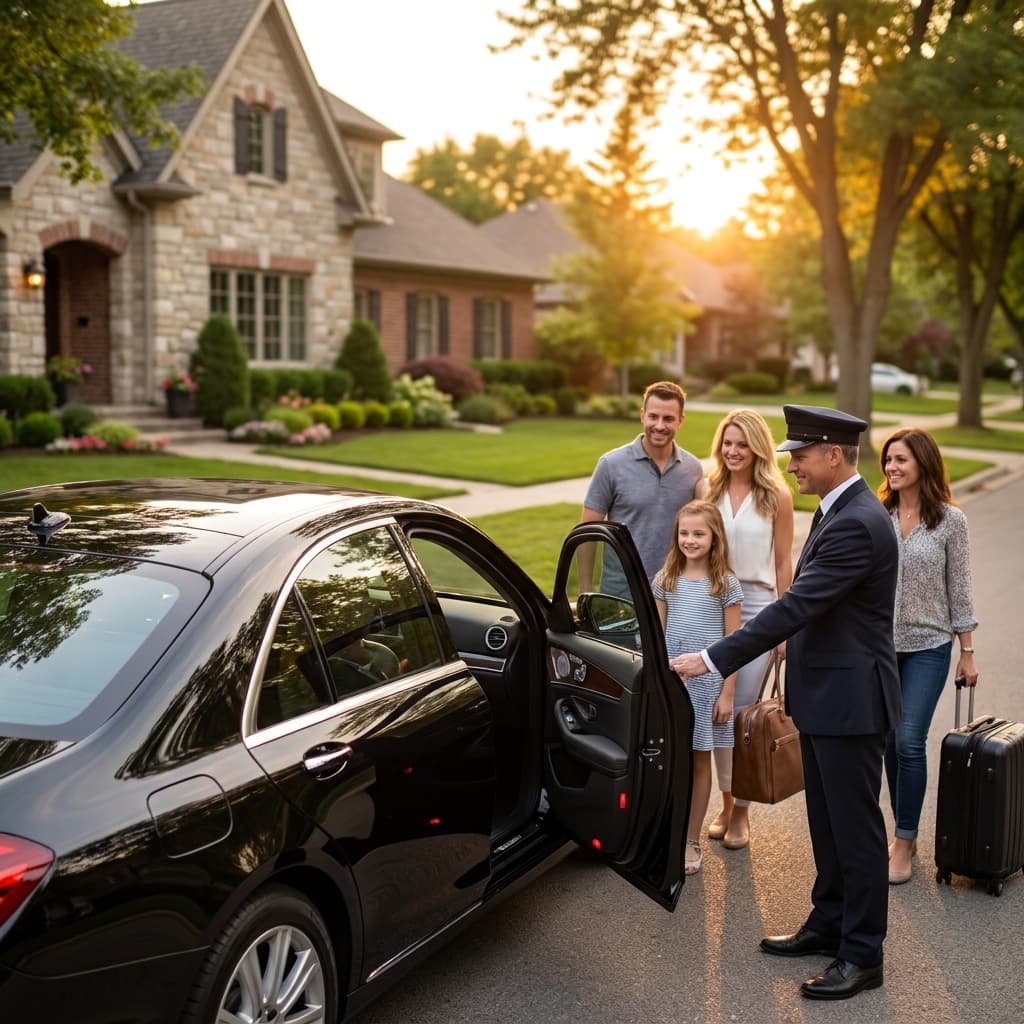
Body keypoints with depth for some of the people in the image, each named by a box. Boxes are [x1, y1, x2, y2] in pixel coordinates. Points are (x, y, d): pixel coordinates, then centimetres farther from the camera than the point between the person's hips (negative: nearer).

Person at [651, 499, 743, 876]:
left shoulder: (726, 584, -3)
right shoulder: (665, 579, 3)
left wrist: (727, 693, -6)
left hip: (706, 682, -1)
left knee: (700, 761, 7)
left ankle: (691, 841, 16)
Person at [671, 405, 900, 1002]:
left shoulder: (858, 525, -22)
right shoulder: (837, 512, 11)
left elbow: (795, 607, -27)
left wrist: (713, 660, -26)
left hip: (850, 700, -10)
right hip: (824, 697, 10)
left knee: (855, 825, 2)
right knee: (828, 820, 19)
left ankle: (862, 955, 14)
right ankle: (829, 924, 33)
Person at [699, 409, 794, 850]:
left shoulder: (777, 496, -2)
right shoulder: (707, 490, 4)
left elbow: (783, 563, 0)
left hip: (757, 607, -3)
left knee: (743, 710, -1)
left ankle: (742, 810, 12)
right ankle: (726, 802, 20)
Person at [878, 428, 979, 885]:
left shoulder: (950, 520, -5)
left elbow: (958, 589, 0)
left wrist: (967, 651, 2)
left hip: (928, 646, -3)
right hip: (880, 643, 3)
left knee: (909, 741, -9)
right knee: (890, 742, 9)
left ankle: (904, 843, 4)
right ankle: (904, 833, 24)